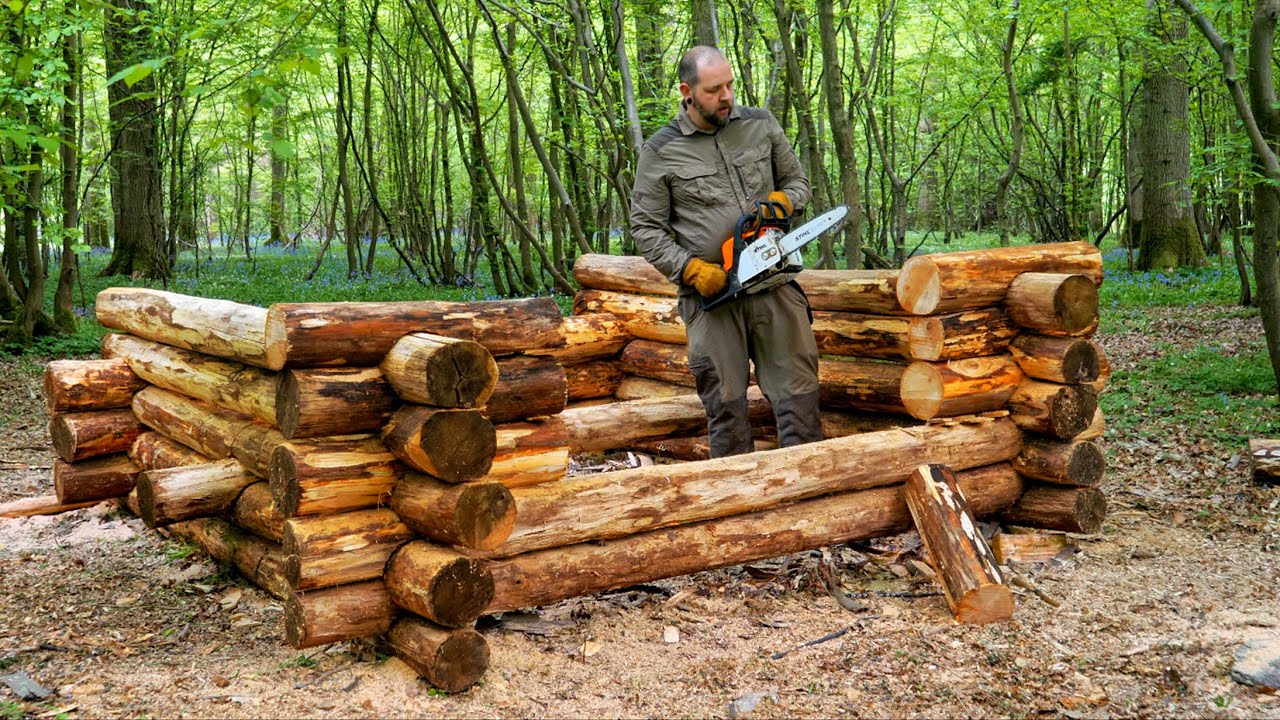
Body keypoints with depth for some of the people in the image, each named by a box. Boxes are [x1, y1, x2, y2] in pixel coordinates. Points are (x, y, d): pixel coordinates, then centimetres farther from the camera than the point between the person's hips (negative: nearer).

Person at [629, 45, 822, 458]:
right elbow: (646, 229, 1)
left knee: (798, 390, 1)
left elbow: (797, 181, 18)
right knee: (725, 400, 3)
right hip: (710, 293, -2)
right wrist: (692, 269, -12)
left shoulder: (761, 125, 8)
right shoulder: (661, 152, 0)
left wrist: (781, 201, -6)